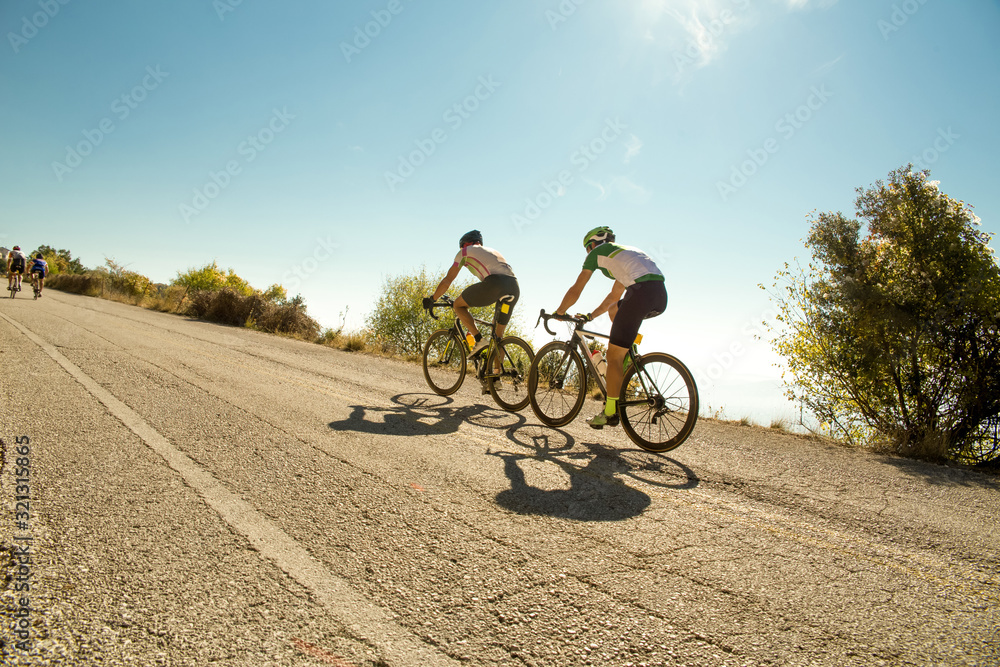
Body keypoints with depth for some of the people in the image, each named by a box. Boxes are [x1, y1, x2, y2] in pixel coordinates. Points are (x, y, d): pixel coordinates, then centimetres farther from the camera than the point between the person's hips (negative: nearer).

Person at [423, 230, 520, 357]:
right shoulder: (492, 251, 40)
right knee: (498, 335, 17)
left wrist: (432, 299, 34)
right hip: (515, 288, 7)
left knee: (459, 305, 13)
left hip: (495, 283, -6)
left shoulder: (465, 251, 22)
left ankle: (480, 340, 0)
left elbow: (447, 280, 21)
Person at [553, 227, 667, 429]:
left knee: (614, 355, 0)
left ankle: (610, 411, 5)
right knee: (614, 309, 33)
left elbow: (575, 291, 15)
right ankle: (629, 357, 27)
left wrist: (559, 312, 30)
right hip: (662, 294, 8)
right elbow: (615, 295, 42)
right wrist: (590, 316, 46)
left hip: (642, 291, -8)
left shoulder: (597, 252, 15)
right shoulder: (623, 253, 36)